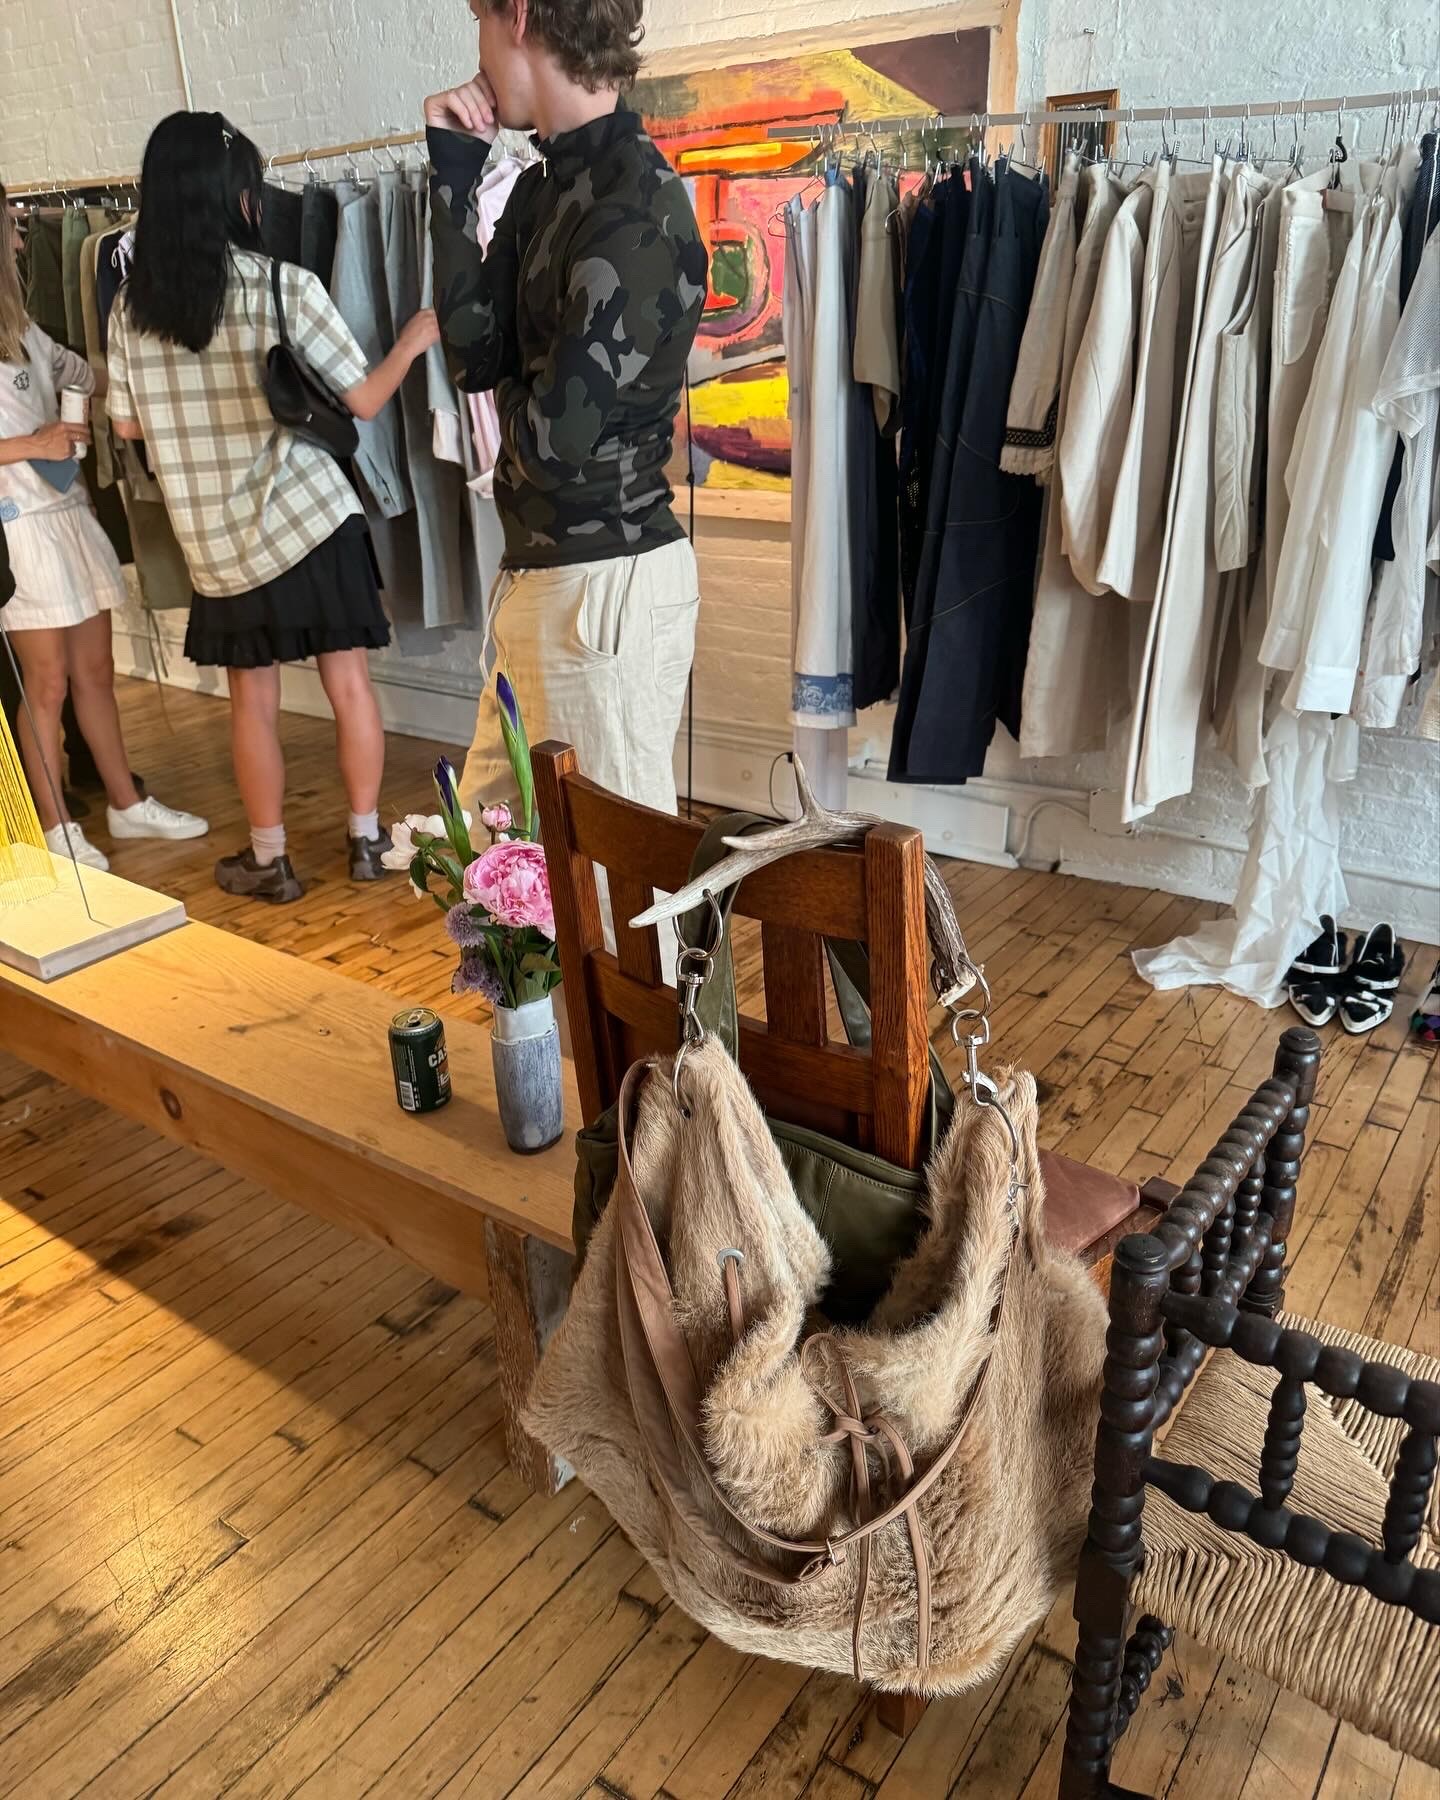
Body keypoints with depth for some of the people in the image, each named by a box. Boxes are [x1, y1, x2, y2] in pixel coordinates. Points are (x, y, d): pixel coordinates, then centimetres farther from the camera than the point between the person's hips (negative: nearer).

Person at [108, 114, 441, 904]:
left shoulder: (131, 305, 1)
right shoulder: (284, 285, -9)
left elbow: (128, 425, 9)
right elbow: (362, 400, -5)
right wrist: (414, 339, 12)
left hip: (216, 539, 3)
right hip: (310, 518, -2)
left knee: (252, 698, 13)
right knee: (349, 683, 10)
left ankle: (268, 860, 21)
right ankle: (366, 841, 19)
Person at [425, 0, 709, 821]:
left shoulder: (638, 207, -17)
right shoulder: (547, 183, 10)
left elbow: (557, 434, -19)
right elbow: (473, 353, 3)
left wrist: (512, 388, 3)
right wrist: (455, 169, 1)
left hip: (606, 582, -9)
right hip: (536, 571, 9)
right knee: (488, 829, 20)